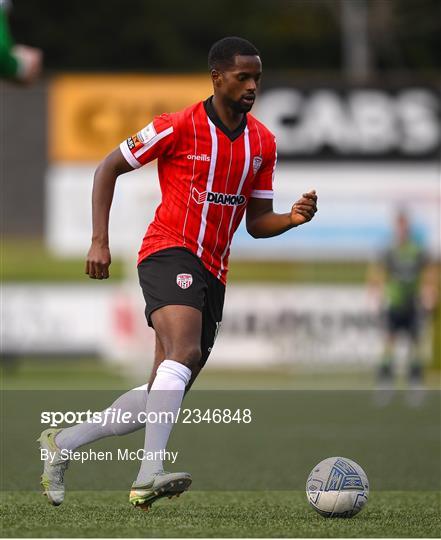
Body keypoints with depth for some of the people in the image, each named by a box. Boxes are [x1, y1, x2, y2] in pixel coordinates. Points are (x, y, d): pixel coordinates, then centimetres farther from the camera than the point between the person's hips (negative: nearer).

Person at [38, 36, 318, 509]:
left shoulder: (263, 142, 11)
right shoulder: (179, 126, -7)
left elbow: (257, 223, 14)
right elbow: (109, 168, 1)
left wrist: (293, 218, -8)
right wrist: (100, 241, -7)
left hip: (212, 273, 7)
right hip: (168, 253, -7)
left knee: (165, 393, 6)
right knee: (184, 352, -32)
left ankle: (62, 442, 23)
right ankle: (149, 476, -42)